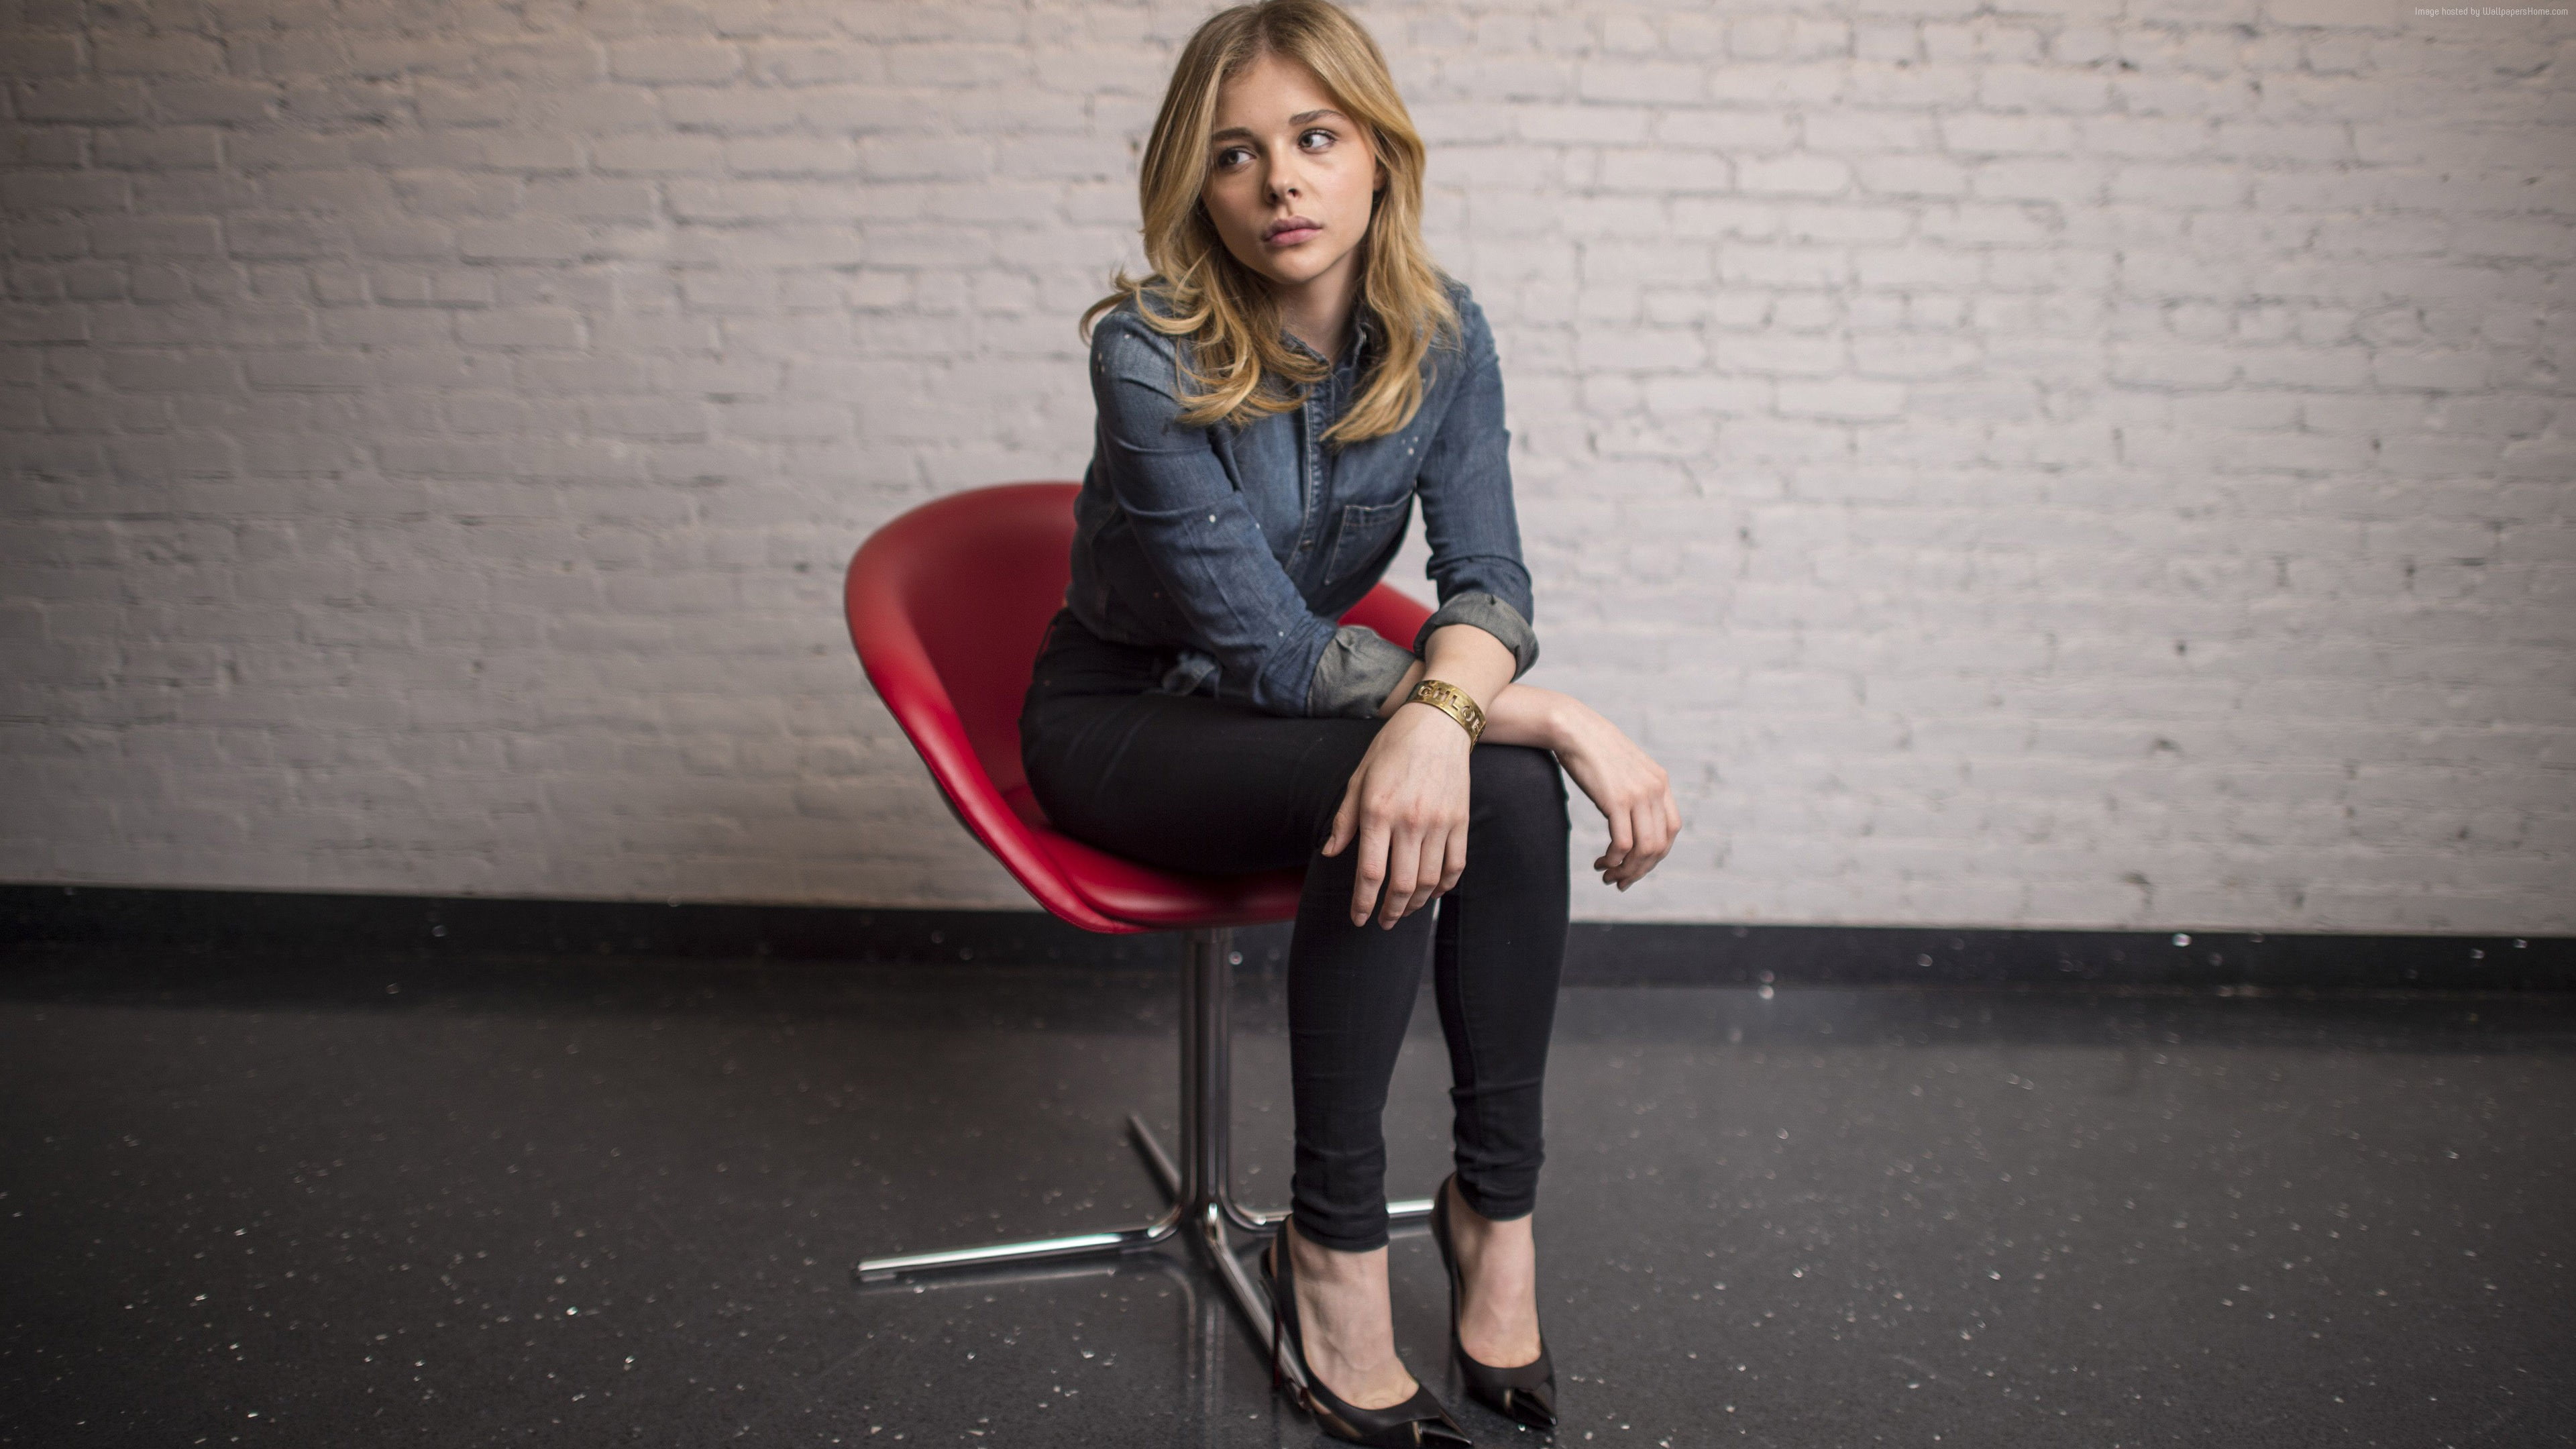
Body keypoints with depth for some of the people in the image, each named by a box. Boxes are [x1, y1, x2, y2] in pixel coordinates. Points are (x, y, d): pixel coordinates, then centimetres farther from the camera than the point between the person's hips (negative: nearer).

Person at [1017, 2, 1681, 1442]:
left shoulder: (1443, 334, -9)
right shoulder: (1150, 354, -24)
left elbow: (1489, 580, -15)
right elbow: (1267, 645, -26)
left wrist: (1441, 712, -40)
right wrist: (1550, 716, -29)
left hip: (1295, 716, 4)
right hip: (1123, 719, -4)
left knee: (1506, 793, -27)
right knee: (1387, 800, -33)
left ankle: (1497, 1205, -11)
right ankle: (1335, 1243, -18)